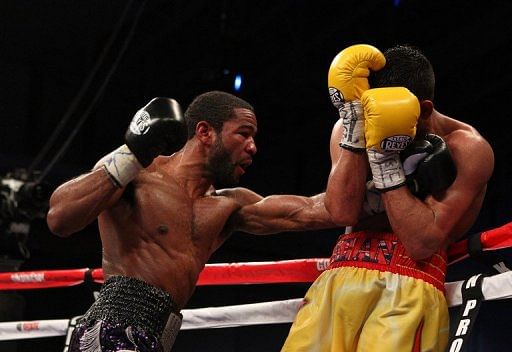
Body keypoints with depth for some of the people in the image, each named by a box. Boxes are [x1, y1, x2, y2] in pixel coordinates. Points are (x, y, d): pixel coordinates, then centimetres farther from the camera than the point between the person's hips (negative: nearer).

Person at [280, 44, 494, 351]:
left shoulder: (466, 149, -3)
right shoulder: (347, 127, 8)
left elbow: (423, 243, -11)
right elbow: (343, 211, -8)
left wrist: (385, 159, -14)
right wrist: (355, 120, -13)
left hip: (409, 288, -3)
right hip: (338, 280, 3)